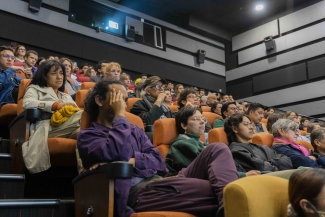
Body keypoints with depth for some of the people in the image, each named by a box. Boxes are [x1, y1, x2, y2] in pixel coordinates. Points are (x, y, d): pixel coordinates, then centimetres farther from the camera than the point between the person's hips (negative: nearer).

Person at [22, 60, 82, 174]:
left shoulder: (67, 96, 39)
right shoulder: (35, 89, 23)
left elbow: (76, 111, 20)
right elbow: (27, 103, -1)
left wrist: (73, 109, -7)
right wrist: (57, 105, -9)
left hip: (69, 128, 5)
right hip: (45, 126, -4)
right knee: (82, 116, -33)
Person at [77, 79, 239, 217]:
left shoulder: (135, 130, 27)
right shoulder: (87, 136, 8)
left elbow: (159, 162, 12)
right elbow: (116, 155, -15)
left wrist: (132, 161, -8)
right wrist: (119, 116, -1)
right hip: (137, 193, -7)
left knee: (217, 150, -14)